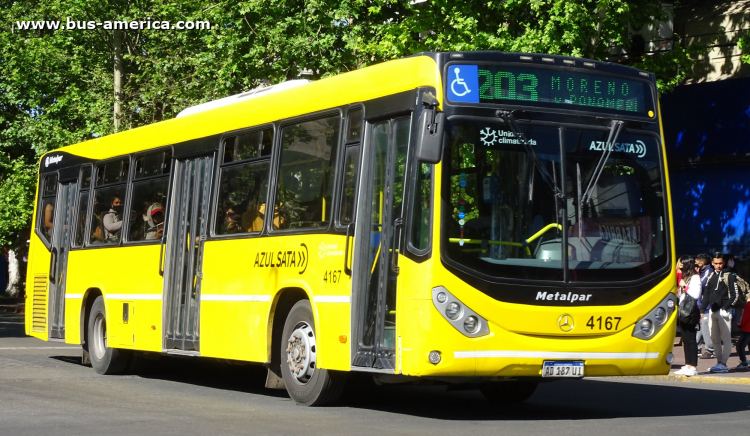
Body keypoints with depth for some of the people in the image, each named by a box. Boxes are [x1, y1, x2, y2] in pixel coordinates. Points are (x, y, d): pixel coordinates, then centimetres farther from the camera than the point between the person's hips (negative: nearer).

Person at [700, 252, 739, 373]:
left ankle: (723, 364, -7)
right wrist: (702, 310, 10)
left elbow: (734, 295, -6)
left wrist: (725, 308, -15)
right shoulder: (711, 277, 14)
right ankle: (719, 362, 12)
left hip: (724, 312, -6)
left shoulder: (729, 276, -2)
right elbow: (706, 294, 18)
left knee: (725, 338, -5)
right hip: (713, 312, 6)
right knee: (715, 339, 7)